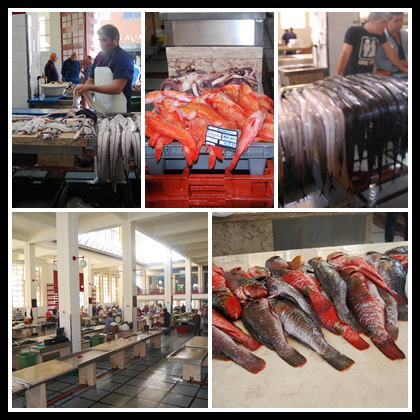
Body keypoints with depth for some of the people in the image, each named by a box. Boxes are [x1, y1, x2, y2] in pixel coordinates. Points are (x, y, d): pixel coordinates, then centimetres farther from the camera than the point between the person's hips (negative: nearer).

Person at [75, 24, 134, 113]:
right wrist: (82, 90, -5)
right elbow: (91, 80, 18)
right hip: (99, 110, 7)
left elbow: (117, 88, -20)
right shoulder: (99, 57, 11)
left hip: (118, 112, -7)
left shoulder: (124, 58, -11)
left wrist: (90, 87, -22)